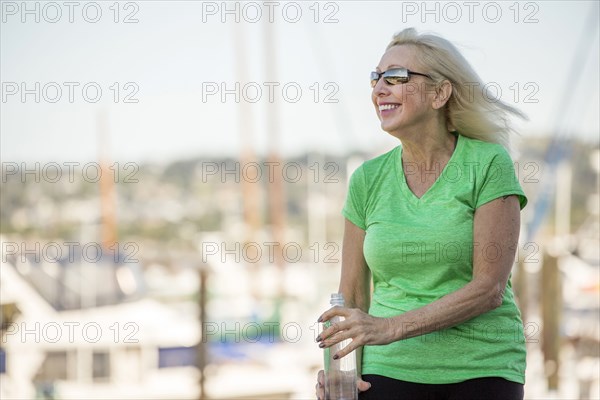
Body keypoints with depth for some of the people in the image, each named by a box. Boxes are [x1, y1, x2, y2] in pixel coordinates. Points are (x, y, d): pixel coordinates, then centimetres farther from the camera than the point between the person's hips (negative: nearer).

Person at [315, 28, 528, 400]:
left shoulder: (489, 164, -6)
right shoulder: (368, 179, 4)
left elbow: (489, 288, -12)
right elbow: (352, 293, 8)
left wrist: (391, 327, -19)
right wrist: (335, 368, -10)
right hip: (390, 369, 3)